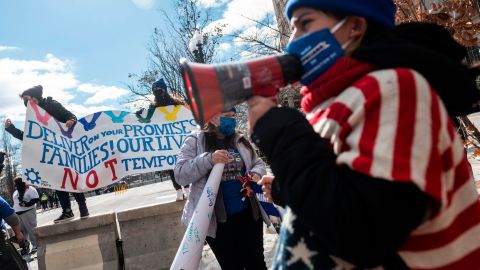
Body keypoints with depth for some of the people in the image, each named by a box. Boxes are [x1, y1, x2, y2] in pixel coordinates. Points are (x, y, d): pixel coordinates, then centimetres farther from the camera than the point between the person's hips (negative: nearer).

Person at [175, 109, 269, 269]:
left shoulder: (240, 140, 8)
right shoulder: (195, 141, -4)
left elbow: (258, 163, 14)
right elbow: (180, 174, -13)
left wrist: (256, 174, -11)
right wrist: (209, 159, -27)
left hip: (248, 213, 3)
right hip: (216, 219, -3)